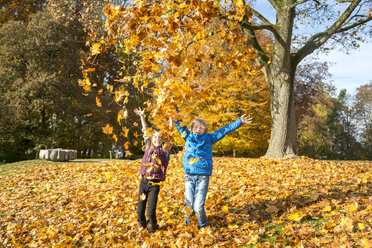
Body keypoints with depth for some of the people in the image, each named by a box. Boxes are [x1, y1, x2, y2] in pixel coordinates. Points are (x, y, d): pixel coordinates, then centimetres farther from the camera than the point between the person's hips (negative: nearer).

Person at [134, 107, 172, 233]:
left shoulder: (165, 150, 2)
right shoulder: (149, 147, 9)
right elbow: (145, 132, 14)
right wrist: (142, 116, 16)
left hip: (155, 184, -2)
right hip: (143, 181, 2)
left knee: (151, 211, -4)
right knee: (140, 210, 5)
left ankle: (152, 226, 21)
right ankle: (142, 225, 31)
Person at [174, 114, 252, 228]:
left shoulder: (209, 138, 10)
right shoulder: (188, 136, 12)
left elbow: (225, 130, 10)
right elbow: (179, 123, 14)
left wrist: (240, 121, 7)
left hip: (203, 177, -1)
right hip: (189, 176, 1)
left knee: (198, 206, -7)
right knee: (189, 205, 0)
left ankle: (203, 226, 20)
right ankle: (188, 224, 28)